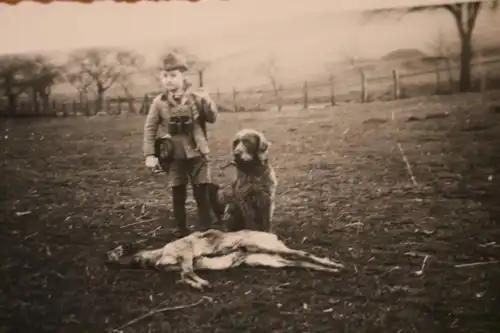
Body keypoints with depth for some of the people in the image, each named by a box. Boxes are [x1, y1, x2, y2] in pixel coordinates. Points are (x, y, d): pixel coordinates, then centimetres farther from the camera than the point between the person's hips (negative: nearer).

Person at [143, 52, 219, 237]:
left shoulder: (197, 96, -5)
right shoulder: (159, 102, -2)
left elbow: (212, 118, -8)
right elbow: (150, 128, 3)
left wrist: (206, 102, -26)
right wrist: (149, 154, -2)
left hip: (197, 153, -1)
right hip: (175, 156, 2)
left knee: (203, 195, 2)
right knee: (178, 197, 8)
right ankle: (183, 234, 22)